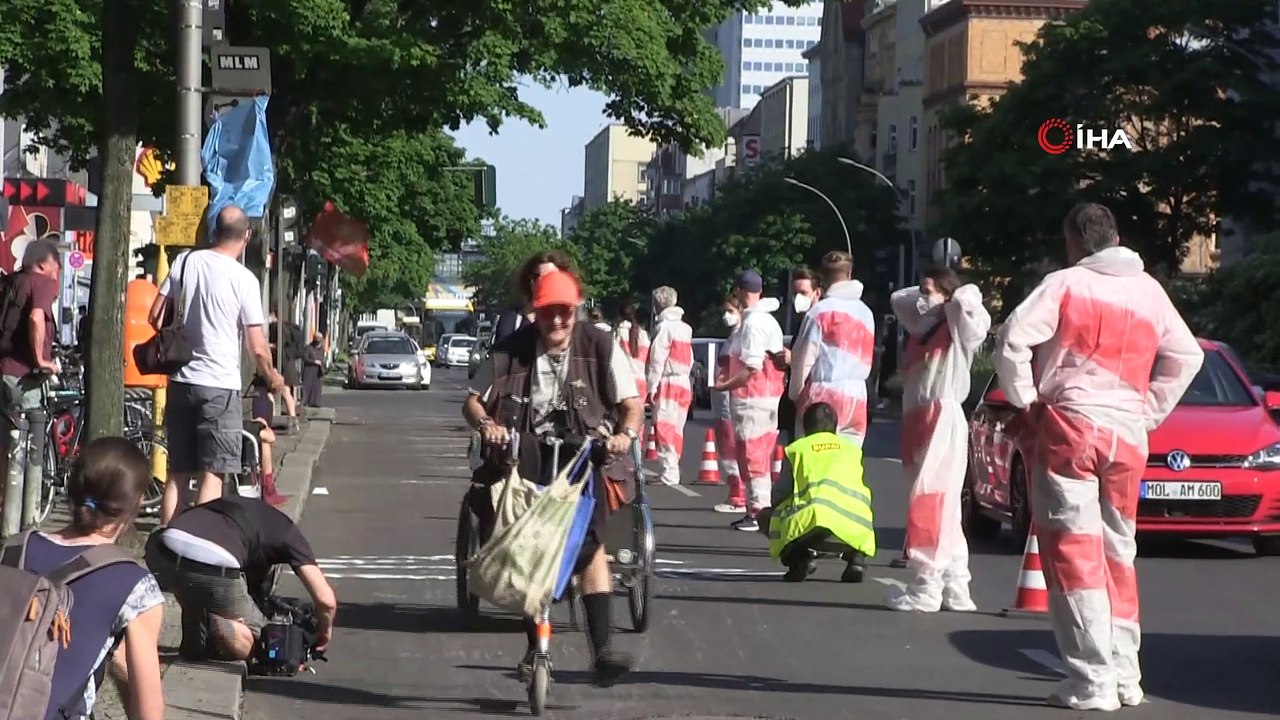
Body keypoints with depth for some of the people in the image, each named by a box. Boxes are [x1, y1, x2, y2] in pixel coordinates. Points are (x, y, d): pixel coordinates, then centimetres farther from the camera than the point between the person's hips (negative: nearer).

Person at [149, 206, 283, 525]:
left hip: (181, 382, 5)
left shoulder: (185, 262, 3)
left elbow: (156, 317, 5)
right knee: (212, 475, -2)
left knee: (177, 474, 11)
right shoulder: (244, 279, -9)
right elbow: (257, 348, -9)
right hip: (220, 385, -5)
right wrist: (271, 377, 10)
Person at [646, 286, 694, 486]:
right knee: (676, 430, 14)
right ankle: (673, 469, 20)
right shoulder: (685, 328, 14)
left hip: (668, 383, -8)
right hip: (684, 384, 8)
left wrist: (651, 387, -11)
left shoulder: (664, 327, -11)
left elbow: (657, 361, -13)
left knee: (665, 430, -9)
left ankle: (669, 474, -16)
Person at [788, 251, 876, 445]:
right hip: (857, 397, 5)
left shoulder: (820, 312, -7)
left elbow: (804, 359, -5)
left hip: (824, 395, -5)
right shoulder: (866, 312, 11)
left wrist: (795, 395, 6)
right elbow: (867, 360, 14)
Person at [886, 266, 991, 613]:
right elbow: (897, 298, 32)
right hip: (918, 420, 9)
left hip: (943, 420, -9)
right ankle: (955, 590, 14)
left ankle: (926, 589, -14)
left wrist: (957, 295, 0)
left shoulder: (959, 330, -3)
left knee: (928, 504, -13)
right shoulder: (924, 325, 19)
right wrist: (925, 294, 18)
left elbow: (968, 300, -22)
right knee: (941, 508, 10)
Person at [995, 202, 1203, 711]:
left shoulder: (1064, 285, -4)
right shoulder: (1149, 291, 11)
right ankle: (1125, 675, 17)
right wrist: (1151, 411, 17)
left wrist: (1025, 401, -2)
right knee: (1117, 554, 16)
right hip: (1128, 435, 5)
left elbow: (1013, 340, -13)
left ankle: (1092, 683, -11)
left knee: (1073, 551, -4)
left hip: (1068, 427, -5)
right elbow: (1186, 356, 14)